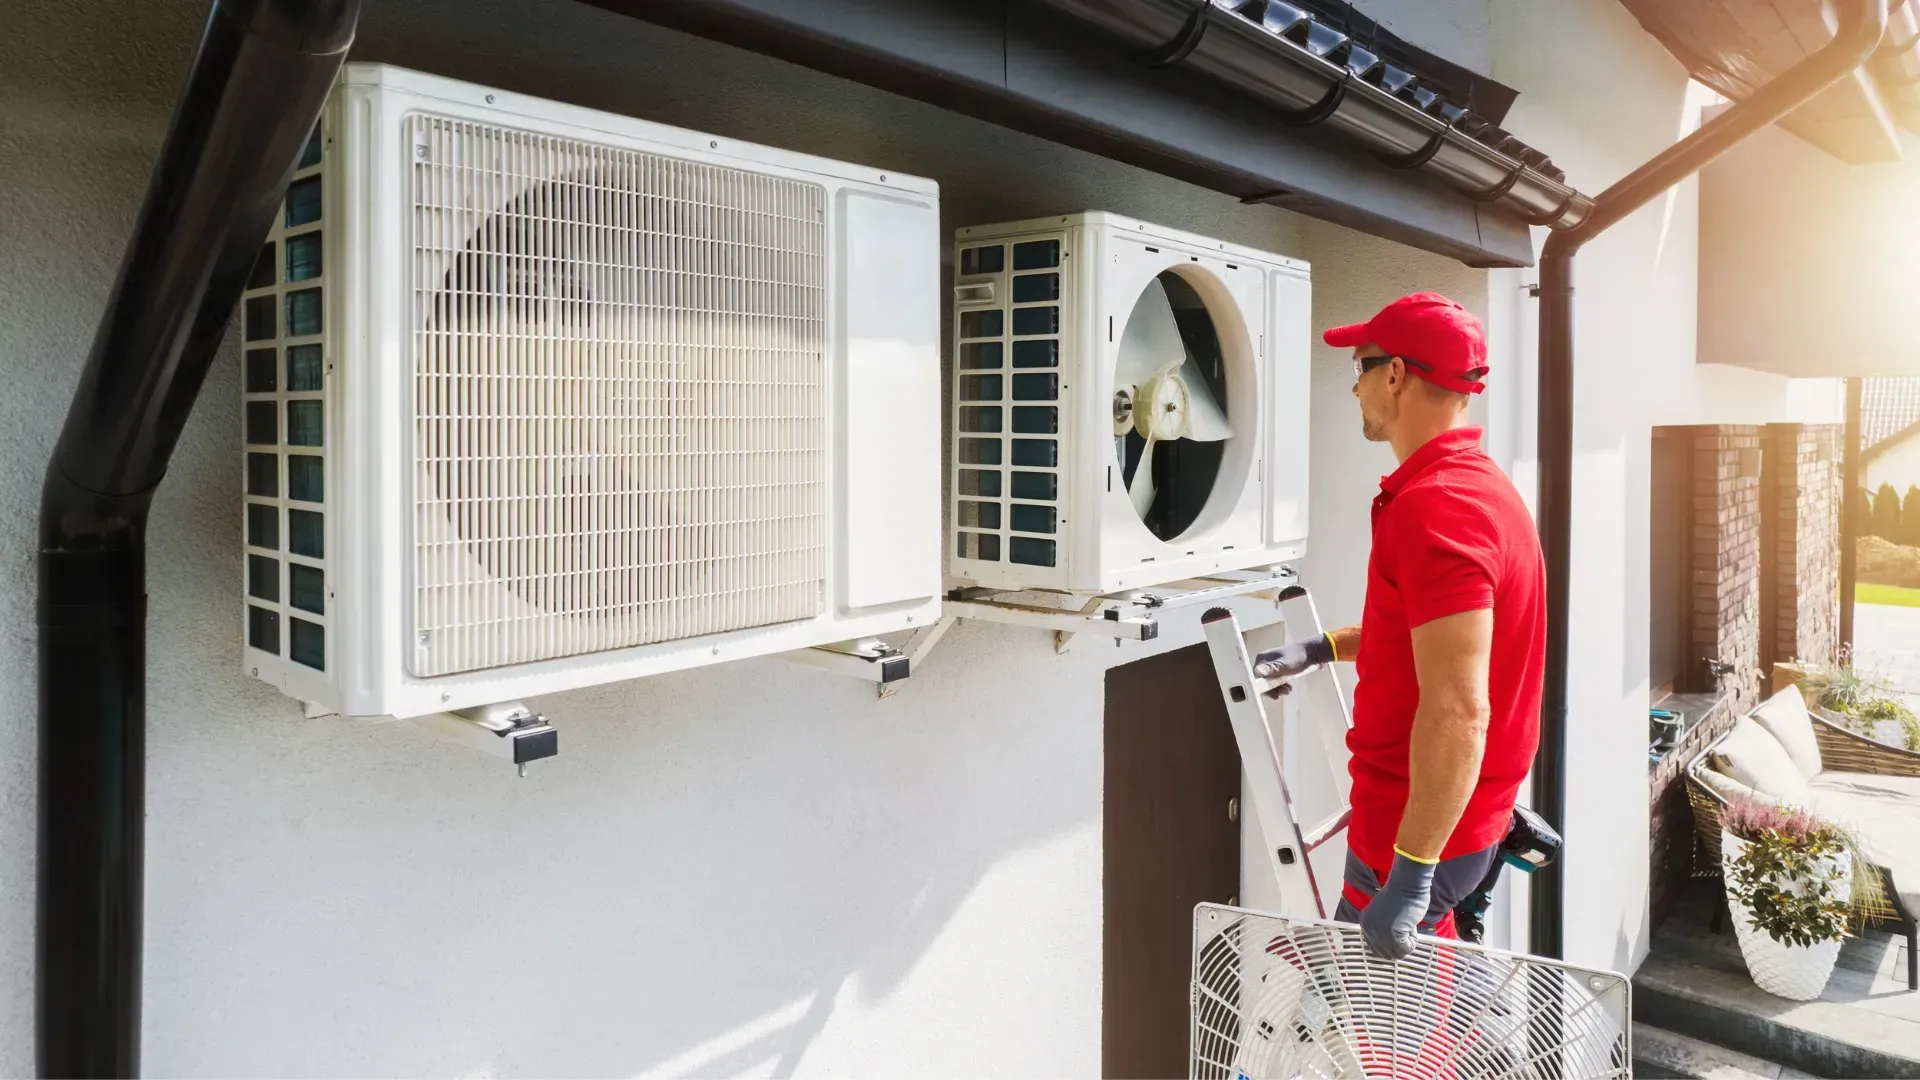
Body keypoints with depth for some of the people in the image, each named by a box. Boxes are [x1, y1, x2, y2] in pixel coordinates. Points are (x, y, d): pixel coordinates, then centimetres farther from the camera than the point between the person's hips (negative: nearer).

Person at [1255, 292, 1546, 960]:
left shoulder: (1433, 508, -25)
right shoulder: (1477, 483, 10)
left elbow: (1457, 711, -30)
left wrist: (1410, 874, -29)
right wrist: (1325, 648, 23)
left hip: (1423, 829, -10)